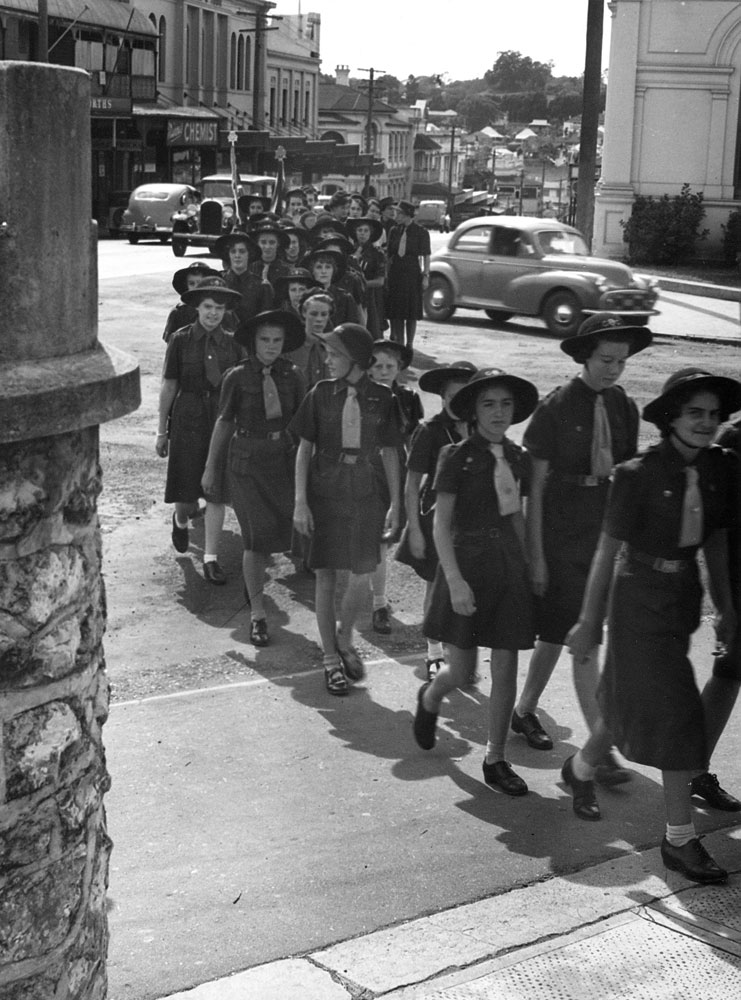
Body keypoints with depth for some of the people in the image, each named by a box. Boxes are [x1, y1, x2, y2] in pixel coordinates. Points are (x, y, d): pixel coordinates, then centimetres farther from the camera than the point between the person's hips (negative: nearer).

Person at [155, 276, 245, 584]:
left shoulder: (232, 343, 1)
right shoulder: (181, 340, -4)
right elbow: (168, 387, 0)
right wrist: (162, 431, 1)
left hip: (223, 419, 1)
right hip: (188, 419, -1)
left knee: (217, 494, -1)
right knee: (186, 490, 7)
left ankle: (211, 559, 7)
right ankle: (180, 520, 43)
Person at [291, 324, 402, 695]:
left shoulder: (381, 399, -3)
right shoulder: (321, 393, -4)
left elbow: (389, 453, 4)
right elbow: (304, 449, -1)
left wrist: (395, 504, 3)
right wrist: (300, 502, -7)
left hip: (363, 493, 1)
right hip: (324, 493, -1)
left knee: (362, 576, 5)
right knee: (325, 577, 3)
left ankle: (344, 640, 32)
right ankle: (331, 660, 17)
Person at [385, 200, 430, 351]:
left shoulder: (421, 232, -2)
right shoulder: (394, 231, 8)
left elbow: (426, 256, -2)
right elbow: (389, 254, 9)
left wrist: (426, 275, -9)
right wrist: (386, 274, 2)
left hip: (412, 273, -3)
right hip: (395, 273, 3)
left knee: (411, 313, 1)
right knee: (396, 312, 3)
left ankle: (409, 345, 9)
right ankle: (399, 343, 10)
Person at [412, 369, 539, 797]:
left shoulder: (518, 458, 6)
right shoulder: (457, 456, -9)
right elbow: (441, 525, -10)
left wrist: (528, 565, 9)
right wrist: (455, 580, -17)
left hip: (508, 565, 4)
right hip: (466, 561, -4)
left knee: (506, 668, 4)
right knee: (461, 671, 1)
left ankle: (496, 759, 16)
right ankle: (429, 699, 37)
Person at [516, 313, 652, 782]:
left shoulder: (625, 407, 4)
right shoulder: (555, 408, -11)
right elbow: (535, 484, -9)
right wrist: (536, 554, -11)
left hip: (604, 532, 5)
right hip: (562, 534, -5)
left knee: (558, 631, 16)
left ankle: (525, 709, 36)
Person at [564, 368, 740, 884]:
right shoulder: (639, 474, -17)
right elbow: (608, 550, -12)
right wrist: (590, 621, -8)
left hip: (685, 591, 6)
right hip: (641, 594, -6)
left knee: (630, 699, 19)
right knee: (673, 710, -7)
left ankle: (581, 768, 45)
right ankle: (680, 838, 2)